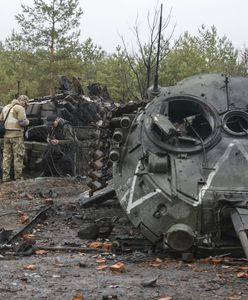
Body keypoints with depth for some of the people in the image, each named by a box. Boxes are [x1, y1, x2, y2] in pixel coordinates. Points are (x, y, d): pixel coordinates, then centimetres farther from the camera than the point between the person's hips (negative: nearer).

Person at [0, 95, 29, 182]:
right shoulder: (20, 108, -7)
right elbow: (22, 122, -16)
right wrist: (27, 121, 3)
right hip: (17, 135, -7)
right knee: (18, 156, 0)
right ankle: (18, 176, 2)